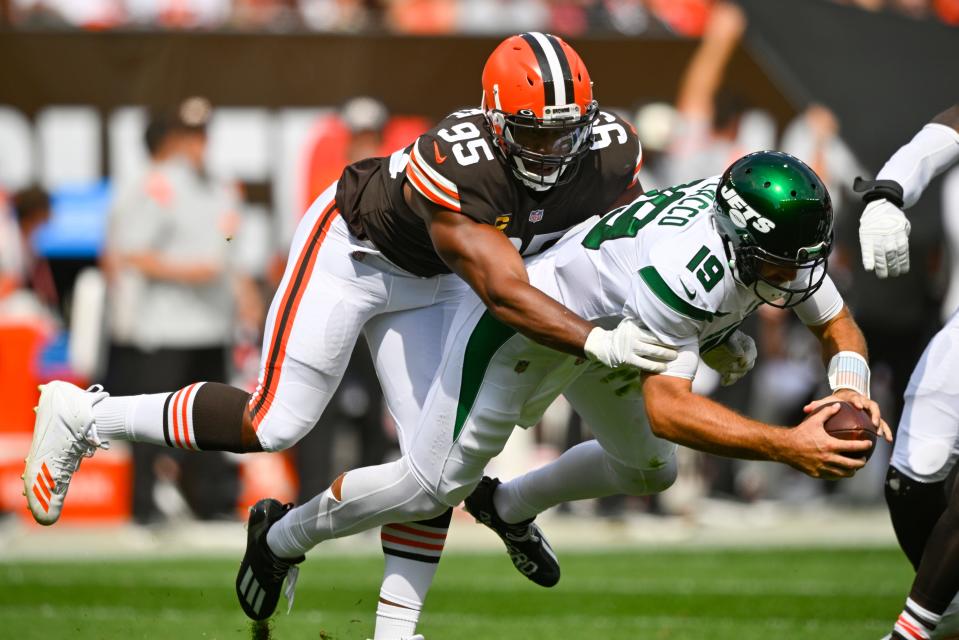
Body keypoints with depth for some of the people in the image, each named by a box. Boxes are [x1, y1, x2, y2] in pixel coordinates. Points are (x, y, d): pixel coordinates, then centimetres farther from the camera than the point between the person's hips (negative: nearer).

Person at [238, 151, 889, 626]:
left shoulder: (775, 236, -19)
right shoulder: (689, 267, -44)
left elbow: (838, 325, -5)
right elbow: (663, 407, -47)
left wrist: (851, 391, -28)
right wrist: (789, 446, -53)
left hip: (600, 327, 8)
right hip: (519, 321, -8)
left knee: (649, 471, 20)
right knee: (432, 487, 1)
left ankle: (508, 506, 44)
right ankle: (281, 535, 25)